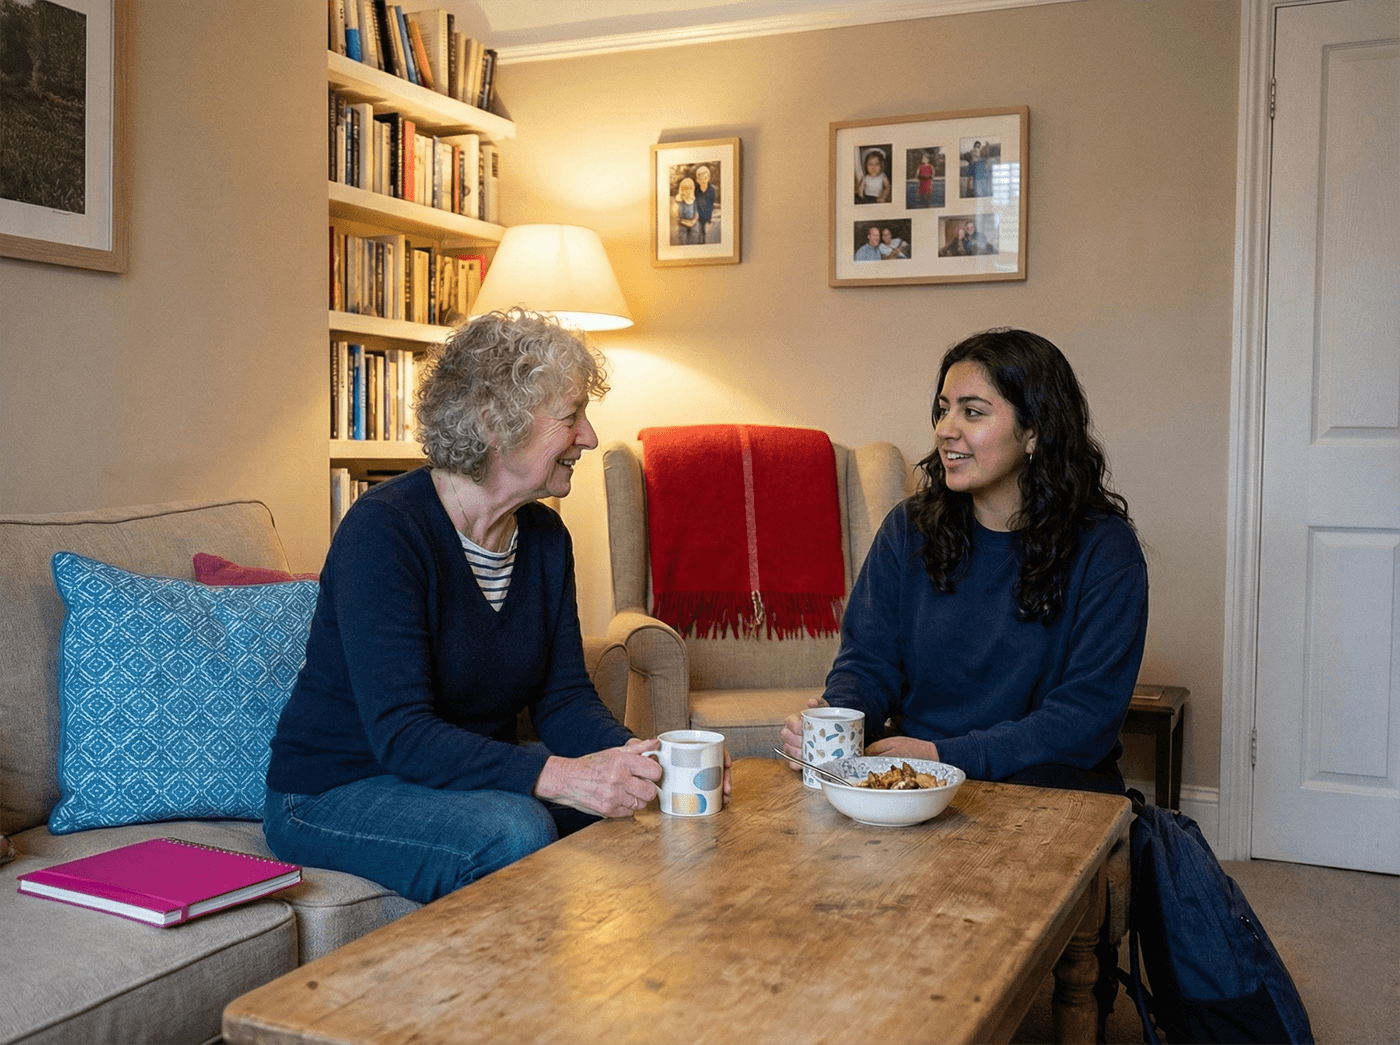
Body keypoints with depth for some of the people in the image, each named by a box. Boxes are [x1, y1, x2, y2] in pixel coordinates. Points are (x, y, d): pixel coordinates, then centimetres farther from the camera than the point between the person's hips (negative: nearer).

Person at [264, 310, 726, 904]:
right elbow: (401, 733, -30)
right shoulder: (382, 529, -23)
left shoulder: (544, 537, 2)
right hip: (336, 792, -6)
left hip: (476, 777, 7)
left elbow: (563, 697, -2)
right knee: (515, 831, -33)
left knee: (638, 799, -15)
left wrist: (637, 759, -23)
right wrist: (556, 776, -41)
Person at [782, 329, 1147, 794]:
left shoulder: (1104, 549, -7)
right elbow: (867, 660, 5)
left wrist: (946, 755, -23)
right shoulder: (909, 528, 6)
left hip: (1045, 777, -1)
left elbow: (1089, 714, -13)